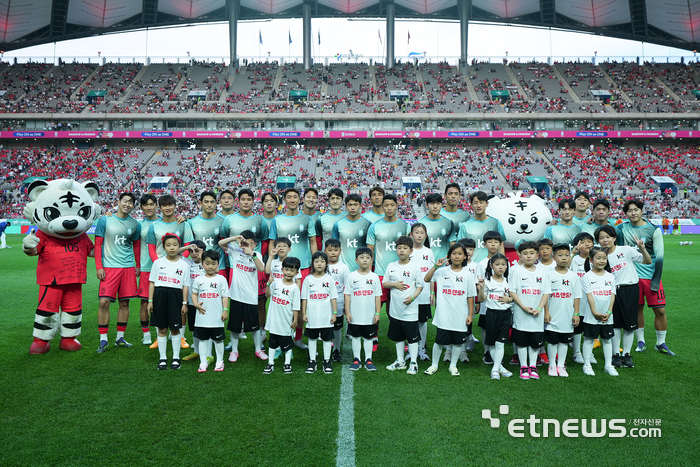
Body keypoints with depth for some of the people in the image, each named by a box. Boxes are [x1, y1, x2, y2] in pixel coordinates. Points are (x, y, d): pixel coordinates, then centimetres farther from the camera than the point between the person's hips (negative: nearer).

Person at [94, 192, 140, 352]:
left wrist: (138, 265, 15)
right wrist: (99, 267, -6)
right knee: (104, 302, -8)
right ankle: (103, 340, 3)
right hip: (109, 267, -3)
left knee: (124, 303, 6)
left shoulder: (134, 224, 8)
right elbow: (98, 244, 1)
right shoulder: (105, 220, 0)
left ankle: (120, 338, 18)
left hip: (128, 267, 3)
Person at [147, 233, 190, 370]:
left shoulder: (184, 265, 4)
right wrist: (150, 301, 1)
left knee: (175, 328, 4)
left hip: (175, 296, -1)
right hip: (160, 295, 1)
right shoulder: (158, 263, 6)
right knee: (162, 329, 6)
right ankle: (162, 358, 16)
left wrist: (185, 303, -1)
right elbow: (152, 283, 6)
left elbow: (185, 286, 4)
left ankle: (176, 357, 16)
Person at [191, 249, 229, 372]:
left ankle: (219, 361, 19)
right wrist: (196, 304, -6)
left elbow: (225, 296, 0)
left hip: (217, 316, -2)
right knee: (202, 339, 9)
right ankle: (203, 362, 19)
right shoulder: (199, 279, 4)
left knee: (218, 339, 7)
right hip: (202, 316, 2)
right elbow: (194, 293, 11)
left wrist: (225, 310, -6)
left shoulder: (221, 279, -1)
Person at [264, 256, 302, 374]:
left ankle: (287, 363, 25)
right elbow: (268, 295, 7)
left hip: (286, 321, -3)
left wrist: (295, 320, -7)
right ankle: (270, 363, 25)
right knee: (272, 342, 14)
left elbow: (296, 307, -6)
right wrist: (269, 284, -7)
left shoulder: (295, 288, -8)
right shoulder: (276, 282, 1)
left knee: (287, 343, 9)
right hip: (274, 320, 3)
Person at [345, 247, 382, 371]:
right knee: (355, 337, 9)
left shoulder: (374, 277, 1)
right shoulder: (351, 276, -1)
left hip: (370, 316, 0)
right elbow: (347, 295, 1)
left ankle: (368, 360, 19)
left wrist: (378, 313, 0)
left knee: (369, 337, 9)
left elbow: (378, 296, 4)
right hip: (355, 316, 0)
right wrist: (347, 312, -4)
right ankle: (356, 359, 20)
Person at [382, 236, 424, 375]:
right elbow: (384, 283, 8)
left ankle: (413, 363, 15)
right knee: (397, 337, 16)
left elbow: (420, 285, -3)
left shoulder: (414, 268, -6)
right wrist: (394, 284, -11)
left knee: (412, 337, 3)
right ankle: (400, 361, 30)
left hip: (410, 309, -4)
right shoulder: (391, 266, 3)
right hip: (395, 309, 4)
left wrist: (412, 297, -18)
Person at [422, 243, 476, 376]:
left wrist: (470, 314, 0)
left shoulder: (468, 275, 2)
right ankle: (434, 365, 22)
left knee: (458, 341, 11)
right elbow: (426, 279, -11)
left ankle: (453, 365, 29)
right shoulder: (442, 272, 0)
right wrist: (436, 266, -20)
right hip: (444, 314, -1)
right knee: (440, 341, 5)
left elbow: (470, 296, 3)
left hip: (460, 315, 1)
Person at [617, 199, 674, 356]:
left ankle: (661, 343, 14)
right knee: (637, 309, 6)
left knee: (660, 310, -2)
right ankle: (640, 341, 21)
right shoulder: (622, 228, 3)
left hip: (651, 276, -1)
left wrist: (656, 280, -8)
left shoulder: (654, 230, -2)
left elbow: (659, 257, -3)